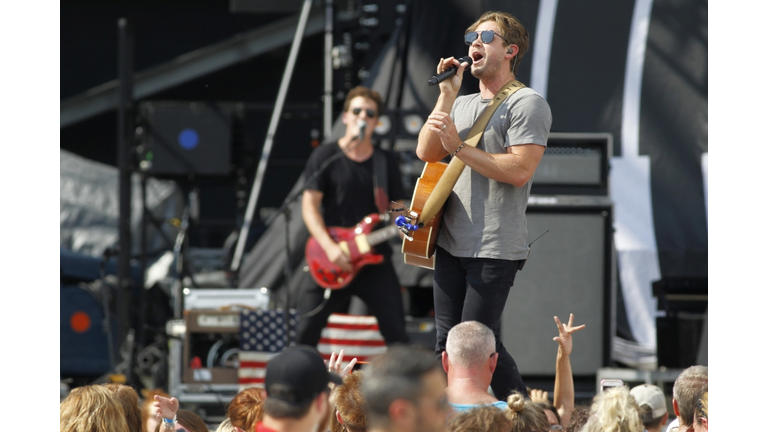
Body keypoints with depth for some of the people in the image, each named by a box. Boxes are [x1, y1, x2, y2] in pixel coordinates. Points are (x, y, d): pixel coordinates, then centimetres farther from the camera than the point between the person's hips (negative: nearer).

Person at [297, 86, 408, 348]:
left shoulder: (386, 162, 9)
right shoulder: (326, 156, 0)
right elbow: (309, 205, -5)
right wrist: (330, 247, -17)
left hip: (374, 258, 2)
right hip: (331, 264, -2)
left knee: (396, 331, -4)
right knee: (307, 330, -4)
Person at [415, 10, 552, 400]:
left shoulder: (527, 104, -7)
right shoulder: (462, 105, 18)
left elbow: (519, 171, -19)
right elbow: (426, 152, 4)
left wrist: (459, 148, -17)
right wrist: (446, 95, -1)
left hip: (495, 250, -8)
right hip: (451, 243, 8)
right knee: (447, 343, 8)